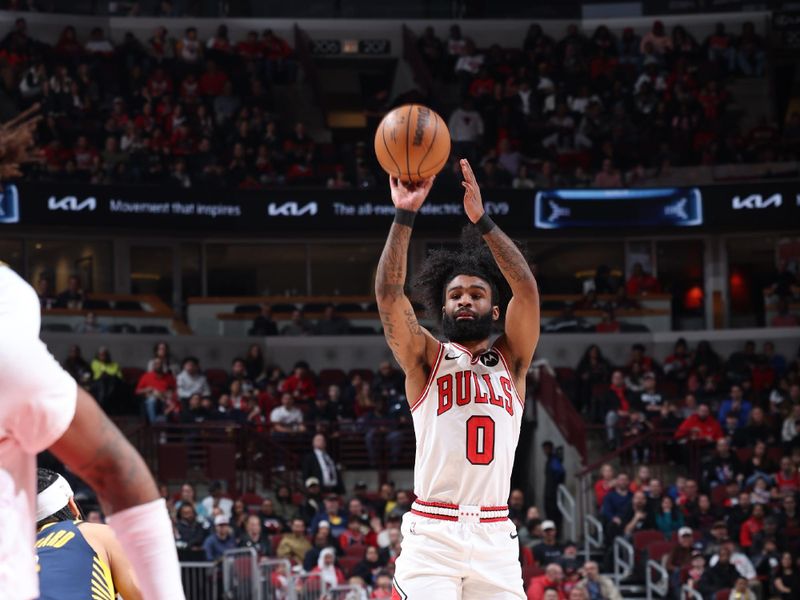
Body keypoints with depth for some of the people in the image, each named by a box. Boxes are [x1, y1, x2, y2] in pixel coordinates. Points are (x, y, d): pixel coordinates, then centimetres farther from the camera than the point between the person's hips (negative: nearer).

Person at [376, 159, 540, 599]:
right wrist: (405, 215, -14)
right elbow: (388, 295, -6)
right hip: (431, 533, -2)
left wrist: (482, 220, -11)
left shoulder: (510, 360, 13)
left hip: (494, 538, 2)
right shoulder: (426, 360, 9)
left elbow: (527, 290, -3)